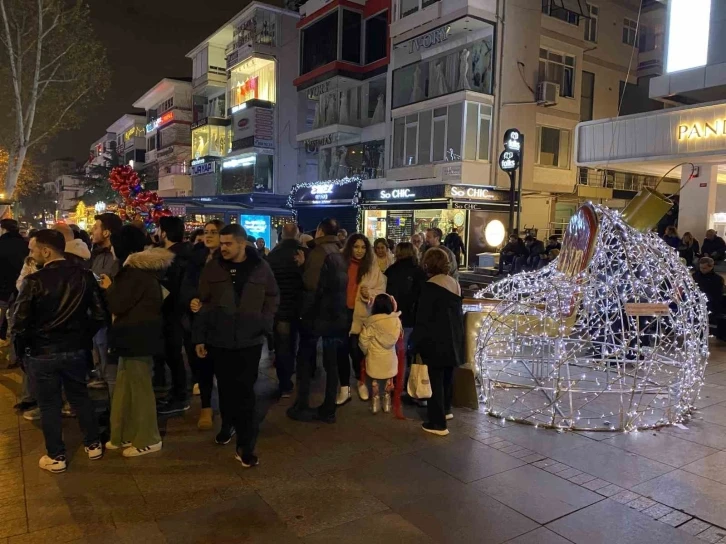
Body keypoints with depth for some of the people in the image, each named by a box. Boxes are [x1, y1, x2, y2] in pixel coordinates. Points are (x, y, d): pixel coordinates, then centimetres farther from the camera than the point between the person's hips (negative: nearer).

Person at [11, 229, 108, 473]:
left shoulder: (34, 281, -18)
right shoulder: (84, 276, -7)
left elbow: (19, 323, -15)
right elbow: (100, 315, -4)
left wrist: (21, 350, 2)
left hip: (42, 352, -3)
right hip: (76, 350, 4)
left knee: (49, 404, 11)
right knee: (80, 397, 20)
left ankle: (57, 457, 22)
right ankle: (93, 445, 30)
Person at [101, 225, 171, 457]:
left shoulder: (135, 271, -19)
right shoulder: (143, 268, 12)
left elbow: (118, 305, -16)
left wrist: (109, 287, 0)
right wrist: (113, 288, 12)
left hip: (137, 336, -10)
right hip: (139, 334, 10)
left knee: (139, 386, 0)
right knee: (126, 385, 17)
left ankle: (147, 439, 12)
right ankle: (127, 434, 27)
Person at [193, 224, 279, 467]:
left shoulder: (261, 267, -3)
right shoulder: (213, 268, -2)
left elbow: (273, 297, 7)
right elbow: (202, 304, 2)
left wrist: (265, 323, -5)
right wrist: (199, 337, 2)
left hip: (249, 340, -1)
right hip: (219, 340, 2)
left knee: (245, 391, 0)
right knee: (226, 387, 15)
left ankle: (245, 445, 7)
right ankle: (228, 425, 40)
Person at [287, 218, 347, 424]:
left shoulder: (319, 251, -13)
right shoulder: (340, 254, 9)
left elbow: (311, 283, -23)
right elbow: (340, 283, 10)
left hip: (317, 314, -6)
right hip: (336, 314, 6)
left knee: (305, 360, 8)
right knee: (331, 363, 10)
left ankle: (302, 407, 11)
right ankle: (328, 410, 16)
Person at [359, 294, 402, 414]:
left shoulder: (370, 322, -14)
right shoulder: (396, 320, -11)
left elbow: (363, 340, -11)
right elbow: (396, 338, 1)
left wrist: (366, 351, 8)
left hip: (374, 357, -1)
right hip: (389, 357, 1)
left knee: (374, 381, 16)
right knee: (388, 380, 18)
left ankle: (375, 403, 21)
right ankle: (387, 403, 25)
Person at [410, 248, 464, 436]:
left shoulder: (430, 286, -16)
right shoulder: (455, 283, 7)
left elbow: (423, 317, -15)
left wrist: (416, 342, -8)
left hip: (436, 339, -8)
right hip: (453, 338, 8)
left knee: (435, 380, -1)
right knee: (447, 376, 22)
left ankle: (437, 423, 4)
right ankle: (445, 409, 39)